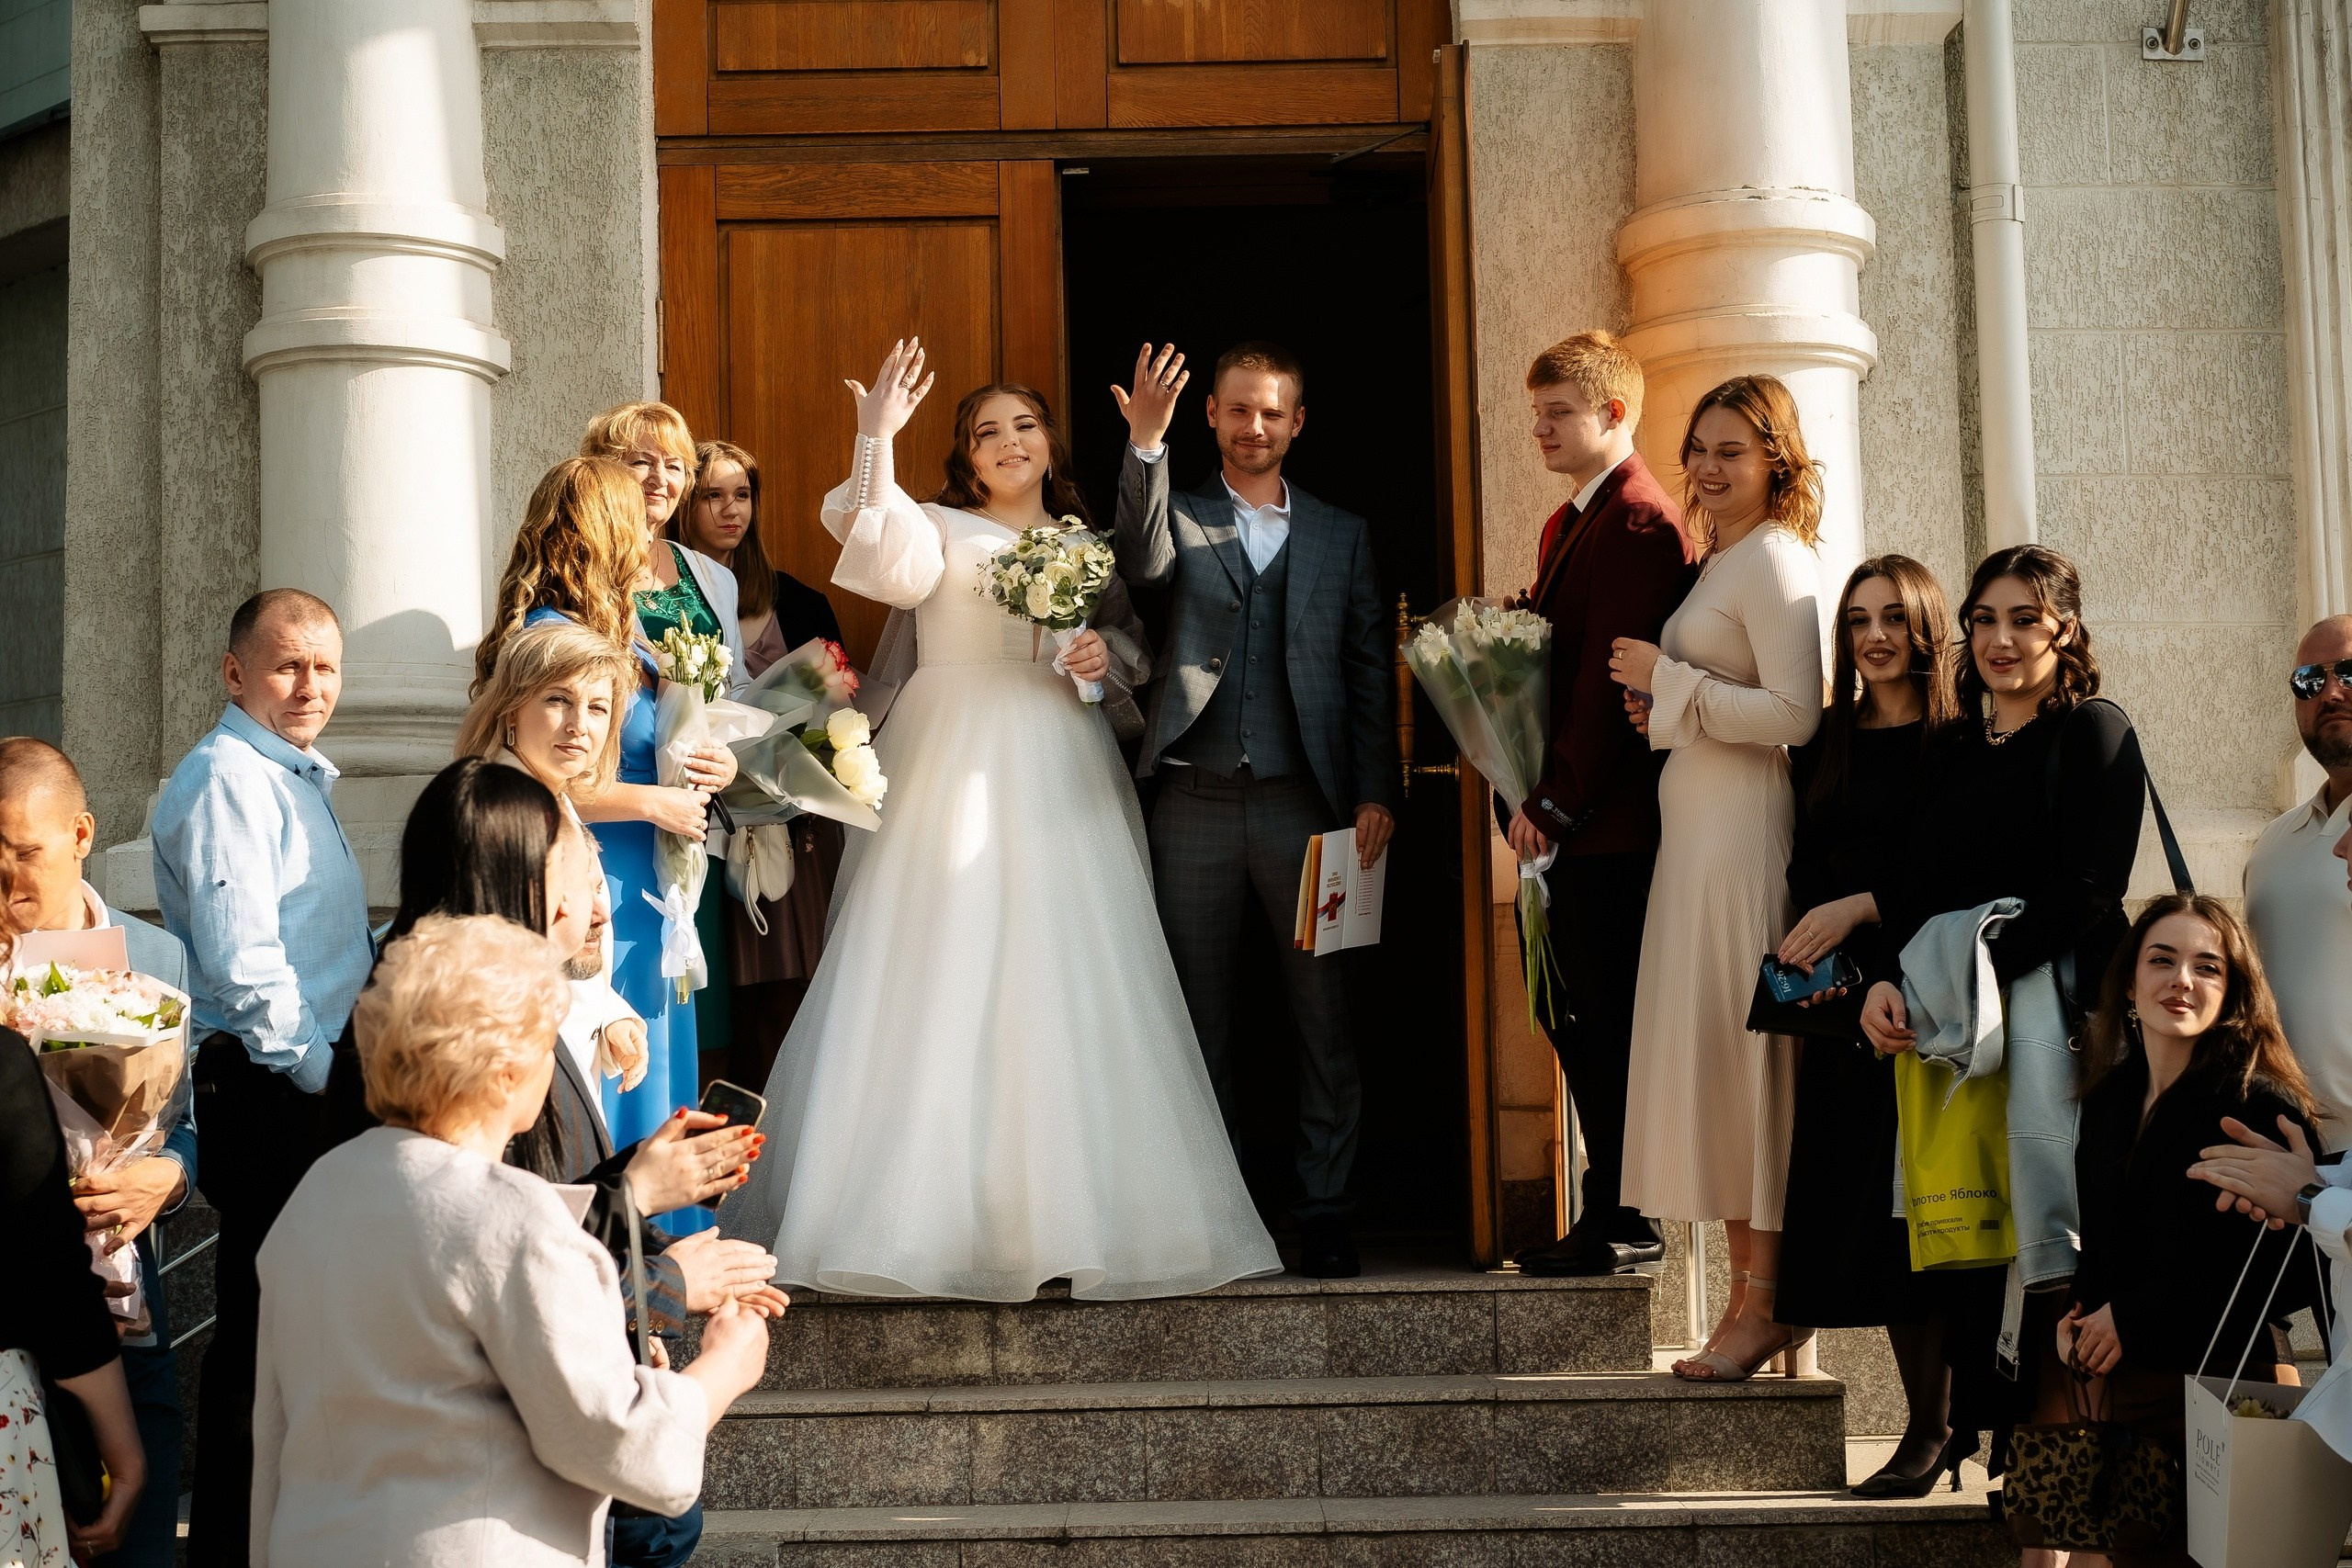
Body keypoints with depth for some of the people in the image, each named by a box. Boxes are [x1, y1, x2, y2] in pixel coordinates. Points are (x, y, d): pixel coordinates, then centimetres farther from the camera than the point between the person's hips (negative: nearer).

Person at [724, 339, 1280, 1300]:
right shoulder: (940, 528, 8)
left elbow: (1136, 643, 18)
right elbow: (888, 564, -13)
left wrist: (1106, 654, -4)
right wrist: (876, 439, -22)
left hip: (1064, 775, 3)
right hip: (955, 767, -3)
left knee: (1070, 982, -2)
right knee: (940, 976, -8)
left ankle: (1076, 1213, 2)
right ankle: (933, 1214, -5)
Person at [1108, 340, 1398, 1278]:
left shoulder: (1341, 535, 13)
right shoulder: (1177, 516, 10)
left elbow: (1370, 671, 9)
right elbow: (1143, 564, -14)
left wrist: (1375, 793, -1)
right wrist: (1145, 444, -27)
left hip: (1305, 802, 0)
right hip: (1195, 804, 0)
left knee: (1325, 1017, 0)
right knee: (1200, 1018, 7)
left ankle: (1325, 1211, 8)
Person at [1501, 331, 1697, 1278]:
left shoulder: (1640, 525, -12)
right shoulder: (1567, 523, 20)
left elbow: (1609, 679, -18)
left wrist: (1554, 803, -17)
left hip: (1612, 821, -10)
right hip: (1568, 819, 10)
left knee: (1603, 1022, -5)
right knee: (1576, 1020, 12)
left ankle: (1620, 1225, 2)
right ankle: (1613, 1216, 19)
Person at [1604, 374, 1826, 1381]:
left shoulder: (1774, 560, -11)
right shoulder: (1719, 560, 18)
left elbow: (1795, 715, -20)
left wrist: (1670, 679, -13)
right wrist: (1663, 706, 7)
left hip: (1745, 833, -10)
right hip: (1696, 833, 10)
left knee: (1742, 1055, -6)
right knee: (1712, 1059, 10)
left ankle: (1766, 1305, 1)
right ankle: (1756, 1294, 16)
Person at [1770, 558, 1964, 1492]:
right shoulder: (1825, 743, 14)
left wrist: (1864, 907, -17)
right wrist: (1815, 959, 0)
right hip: (1844, 997, 5)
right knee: (1859, 1202, 2)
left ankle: (1934, 1429, 0)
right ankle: (1931, 1413, 11)